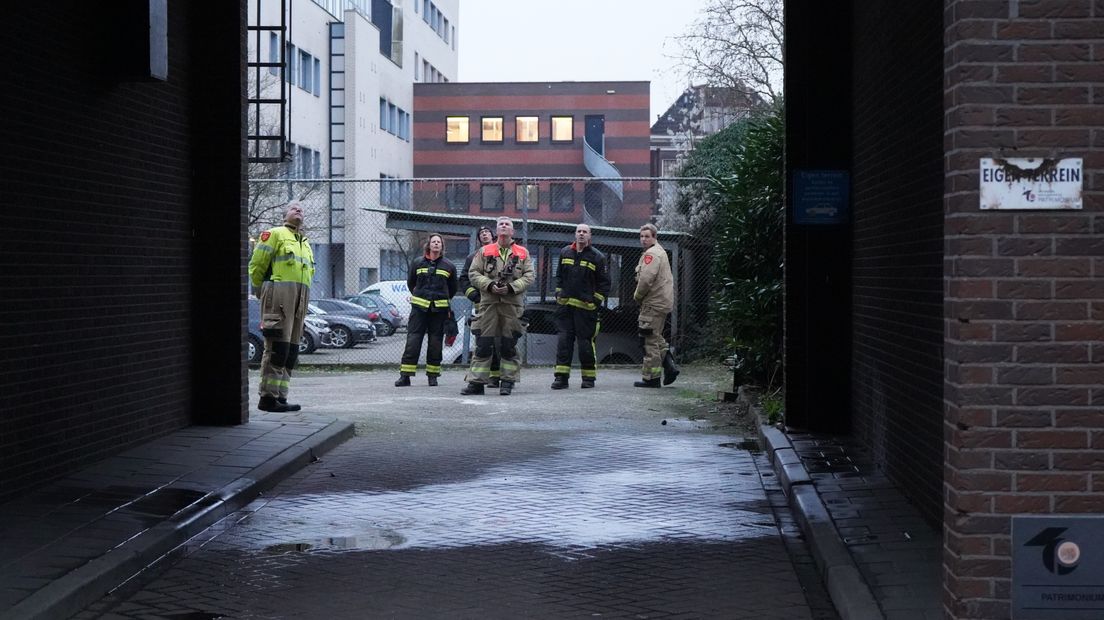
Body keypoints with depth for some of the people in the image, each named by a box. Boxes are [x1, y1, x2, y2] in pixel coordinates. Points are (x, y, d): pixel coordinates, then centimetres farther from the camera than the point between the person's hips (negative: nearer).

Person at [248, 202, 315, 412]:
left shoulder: (306, 244, 26)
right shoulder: (275, 234, 3)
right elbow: (256, 265, -1)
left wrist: (302, 296, 15)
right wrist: (261, 292, 5)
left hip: (301, 299, 8)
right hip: (280, 291, -8)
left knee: (291, 350, 6)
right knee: (277, 345, -12)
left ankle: (280, 396, 10)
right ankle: (268, 397, -10)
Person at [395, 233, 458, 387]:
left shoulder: (449, 266, 7)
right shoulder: (417, 263, 7)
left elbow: (452, 288, 17)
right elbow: (410, 283, 20)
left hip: (439, 310, 1)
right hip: (419, 307, 0)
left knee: (436, 342, 3)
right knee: (412, 340, -6)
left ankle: (433, 375, 11)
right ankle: (405, 375, -6)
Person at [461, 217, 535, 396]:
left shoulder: (523, 253, 12)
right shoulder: (484, 251, 13)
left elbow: (529, 276, 4)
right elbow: (473, 273, 7)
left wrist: (512, 287, -11)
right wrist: (489, 285, -10)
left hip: (512, 303, 0)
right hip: (488, 302, 0)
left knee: (509, 344, 2)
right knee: (482, 344, -2)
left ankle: (508, 382, 10)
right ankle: (476, 382, 0)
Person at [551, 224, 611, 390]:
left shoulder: (597, 257, -1)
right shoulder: (565, 253, 11)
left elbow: (604, 283, 1)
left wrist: (597, 301, -6)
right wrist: (559, 293, 12)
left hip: (586, 307, -3)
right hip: (565, 304, 4)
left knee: (585, 341, 0)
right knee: (564, 340, -1)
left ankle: (589, 377, 10)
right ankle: (561, 376, -1)